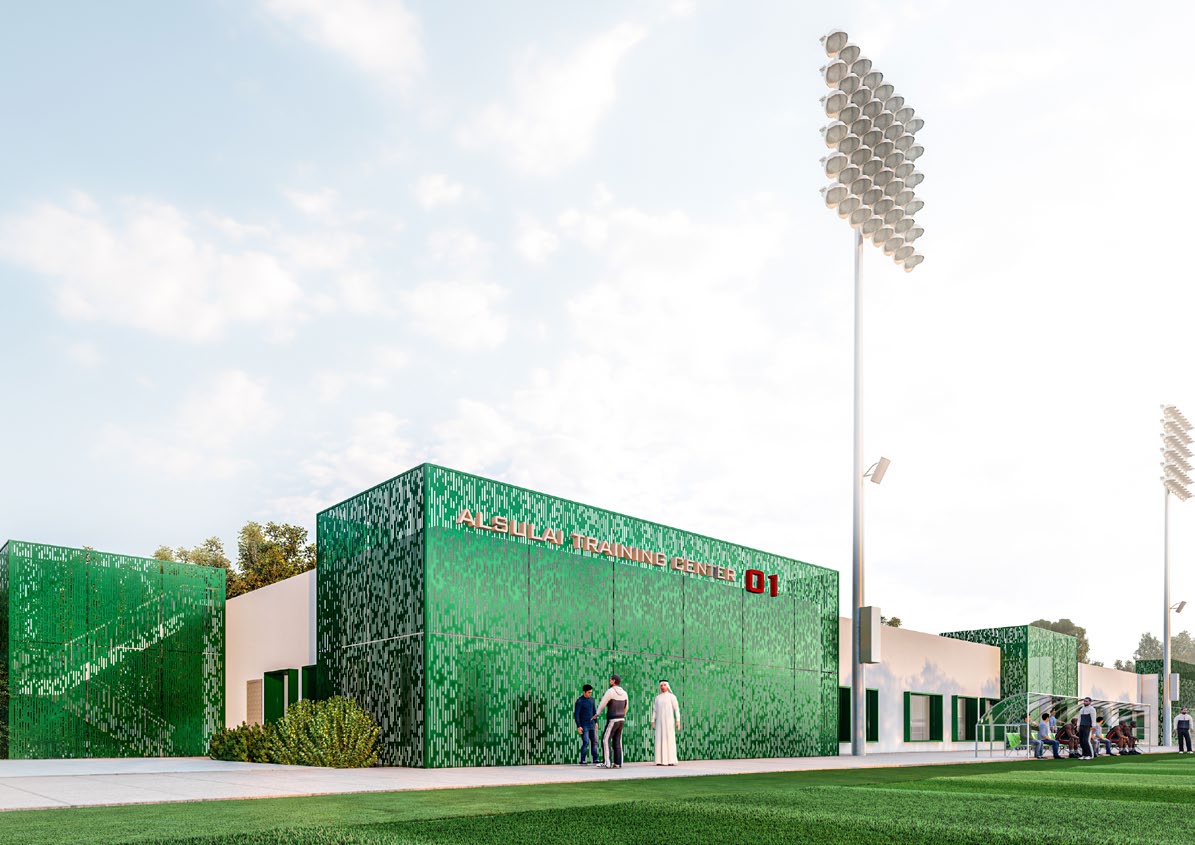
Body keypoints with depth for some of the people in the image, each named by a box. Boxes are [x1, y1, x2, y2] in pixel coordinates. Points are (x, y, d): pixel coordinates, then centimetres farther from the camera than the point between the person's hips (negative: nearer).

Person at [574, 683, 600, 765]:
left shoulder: (591, 699, 6)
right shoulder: (579, 701, -15)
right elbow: (576, 714, -16)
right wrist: (578, 726, -19)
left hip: (591, 725, 7)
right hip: (583, 726, -7)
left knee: (594, 741, 5)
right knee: (586, 743, -10)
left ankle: (595, 759, 12)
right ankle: (583, 760, -2)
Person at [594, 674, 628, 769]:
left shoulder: (610, 691, -15)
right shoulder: (624, 693, 9)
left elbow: (602, 704, -7)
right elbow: (625, 707, 23)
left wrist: (597, 714, 12)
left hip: (612, 721, -8)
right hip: (621, 720, 8)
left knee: (606, 741, -4)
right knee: (617, 742, 9)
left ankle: (608, 763, -10)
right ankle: (618, 763, 4)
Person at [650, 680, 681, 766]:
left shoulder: (672, 696, 1)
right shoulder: (657, 698, 14)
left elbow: (677, 709, -2)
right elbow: (654, 710, 13)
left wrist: (678, 721, -12)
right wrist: (652, 722, 5)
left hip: (669, 720, -4)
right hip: (660, 721, 4)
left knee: (670, 739, -9)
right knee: (660, 740, -1)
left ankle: (672, 761, -7)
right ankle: (661, 760, 2)